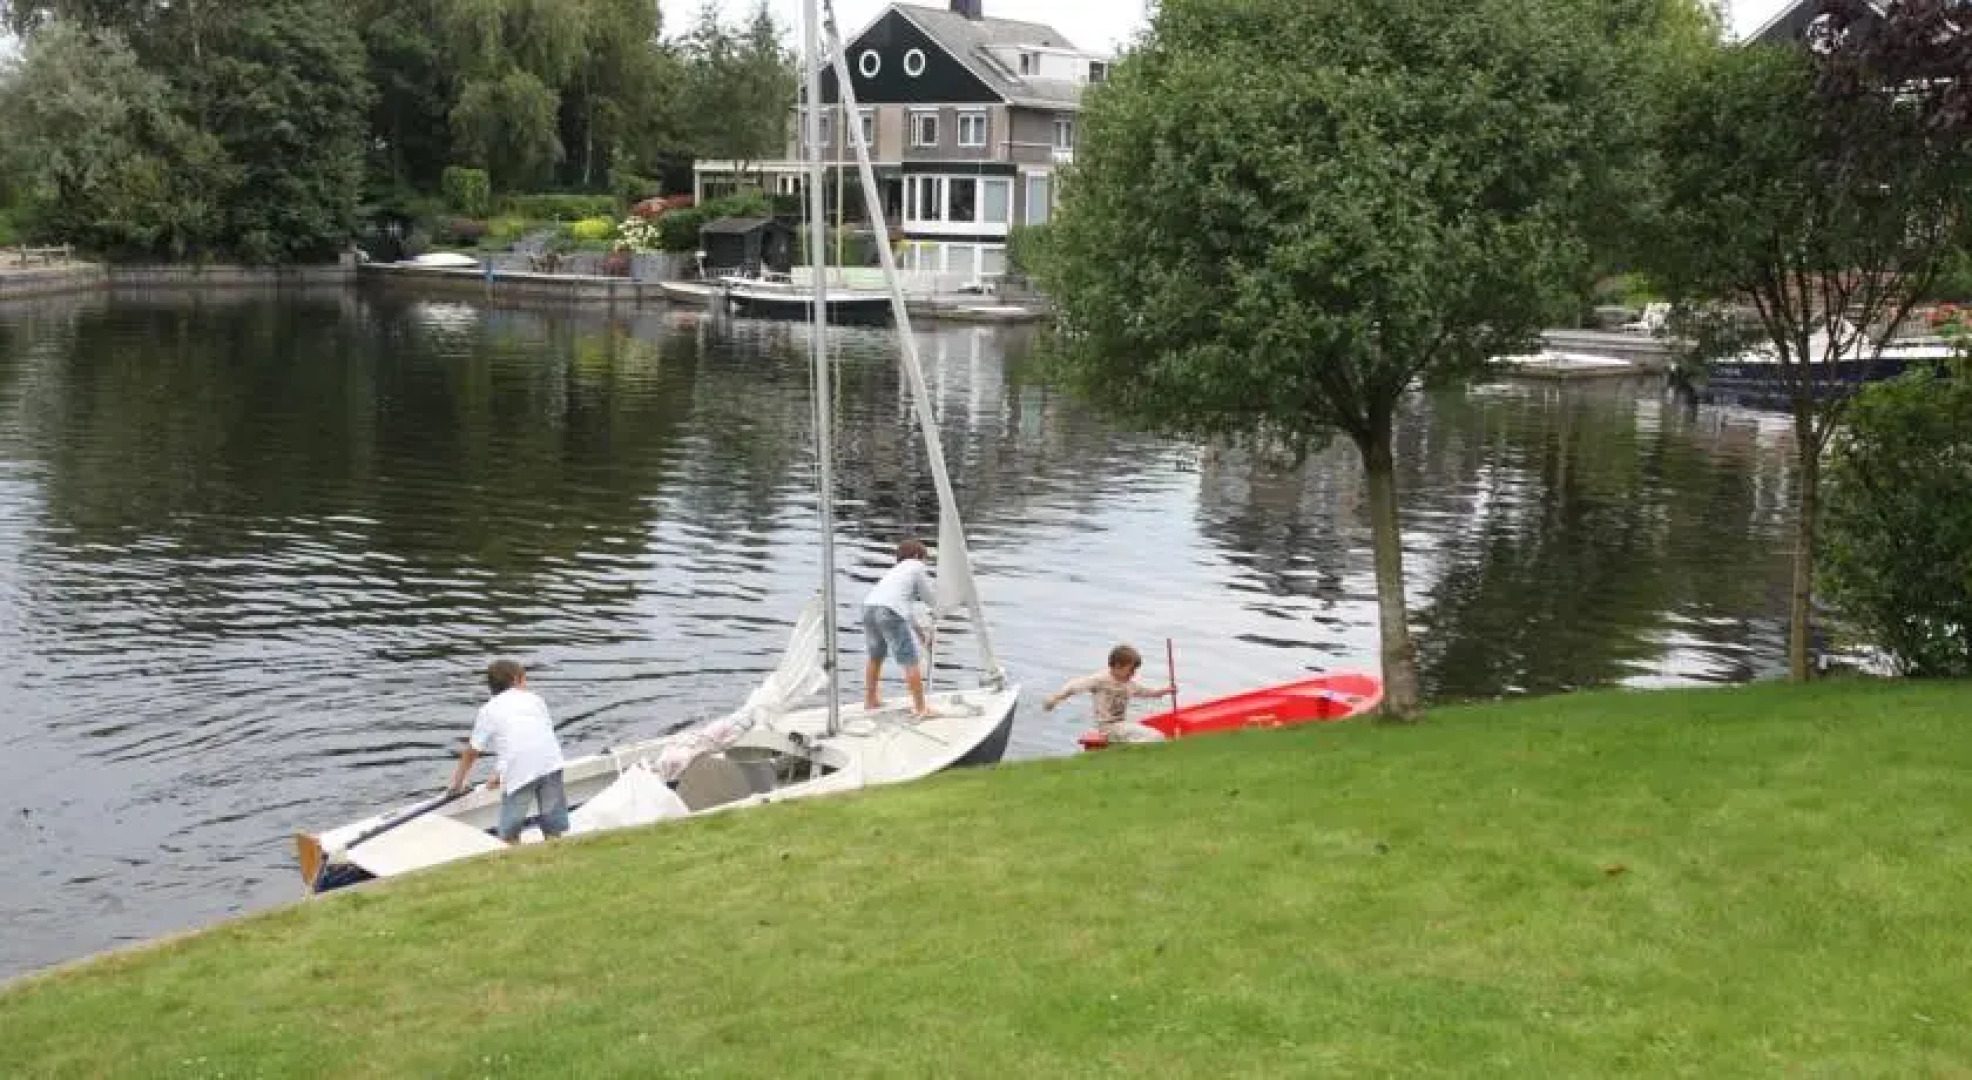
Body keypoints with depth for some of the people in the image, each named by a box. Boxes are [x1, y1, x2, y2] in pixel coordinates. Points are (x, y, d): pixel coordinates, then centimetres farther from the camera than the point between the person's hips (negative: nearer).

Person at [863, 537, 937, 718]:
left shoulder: (896, 570, 35)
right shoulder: (916, 566, 15)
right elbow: (931, 600, 15)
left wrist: (919, 630, 43)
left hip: (869, 608, 8)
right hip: (890, 612, -8)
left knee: (876, 658, 26)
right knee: (910, 661, -2)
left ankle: (870, 700, 37)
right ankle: (920, 708, -2)